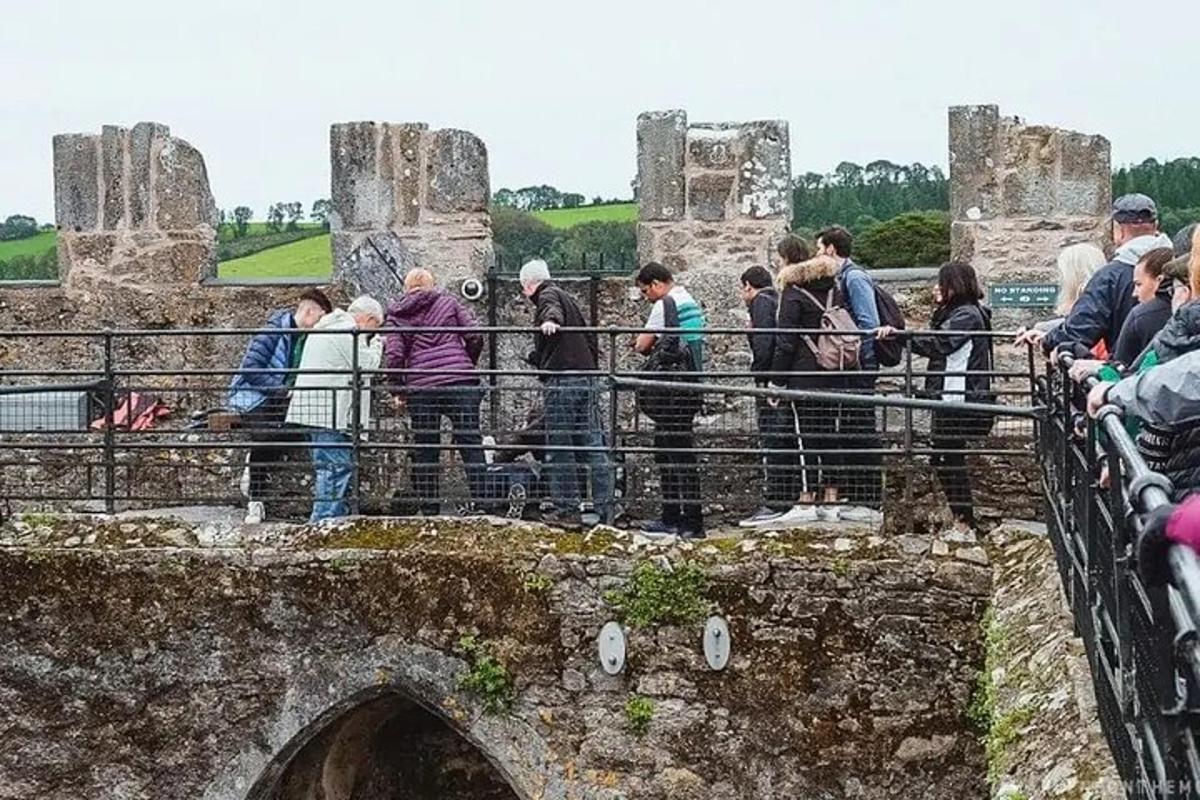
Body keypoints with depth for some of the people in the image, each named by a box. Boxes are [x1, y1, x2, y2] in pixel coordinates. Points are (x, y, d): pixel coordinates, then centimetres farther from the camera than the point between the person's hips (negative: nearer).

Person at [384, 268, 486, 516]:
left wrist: (398, 391, 9)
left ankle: (429, 510, 7)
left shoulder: (396, 314, 11)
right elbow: (474, 336, 4)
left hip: (420, 388, 0)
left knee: (425, 450, 7)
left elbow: (393, 355, 0)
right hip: (461, 383, 0)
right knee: (471, 444, 2)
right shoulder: (448, 301, 11)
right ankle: (482, 502, -6)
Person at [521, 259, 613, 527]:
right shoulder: (568, 298, 27)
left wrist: (550, 321, -45)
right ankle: (605, 510, 5)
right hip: (588, 378, 8)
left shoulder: (547, 296, 0)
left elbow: (553, 310, -26)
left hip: (563, 380, -8)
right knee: (594, 446, 7)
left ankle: (567, 509, -4)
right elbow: (591, 342, 31)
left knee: (560, 447, -3)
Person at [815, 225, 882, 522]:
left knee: (862, 432, -7)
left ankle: (870, 503, -5)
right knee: (849, 431, 13)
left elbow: (869, 324, -19)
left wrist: (854, 358, -17)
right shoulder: (841, 278, 16)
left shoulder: (855, 278, -12)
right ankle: (853, 498, 20)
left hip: (859, 368, -10)